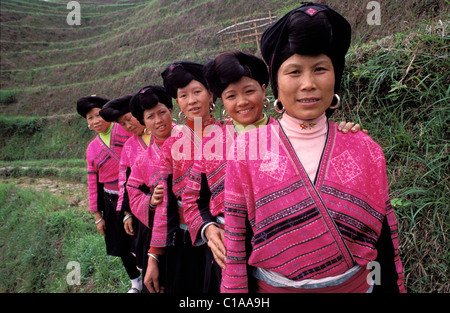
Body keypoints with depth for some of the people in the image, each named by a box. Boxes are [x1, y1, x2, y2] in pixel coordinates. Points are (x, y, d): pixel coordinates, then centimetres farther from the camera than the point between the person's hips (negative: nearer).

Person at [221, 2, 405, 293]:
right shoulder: (246, 149, -13)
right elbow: (235, 242, -10)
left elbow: (385, 242, -2)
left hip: (356, 286, 2)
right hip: (270, 287, -1)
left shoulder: (366, 151, -7)